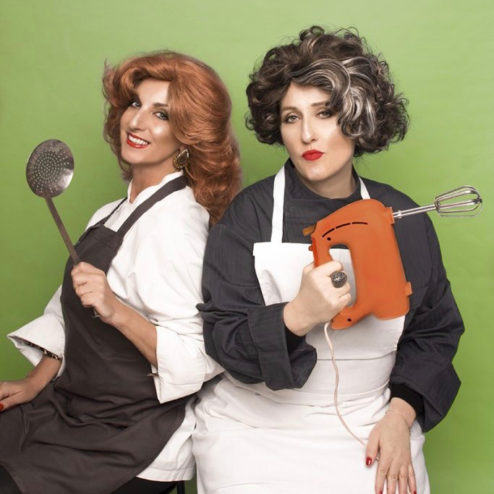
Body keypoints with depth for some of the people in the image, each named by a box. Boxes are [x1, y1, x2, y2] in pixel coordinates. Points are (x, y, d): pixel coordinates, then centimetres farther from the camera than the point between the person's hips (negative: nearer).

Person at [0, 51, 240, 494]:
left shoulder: (173, 221, -21)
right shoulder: (126, 208, 6)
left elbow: (200, 359, -25)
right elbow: (75, 309, 13)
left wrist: (116, 311, -34)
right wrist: (36, 382, 9)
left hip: (130, 447, -8)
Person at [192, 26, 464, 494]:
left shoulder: (402, 218, 1)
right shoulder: (249, 214, -7)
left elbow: (434, 332, 9)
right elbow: (222, 340, -10)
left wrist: (400, 416, -3)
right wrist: (296, 317, -28)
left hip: (369, 428, 2)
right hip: (256, 427, -2)